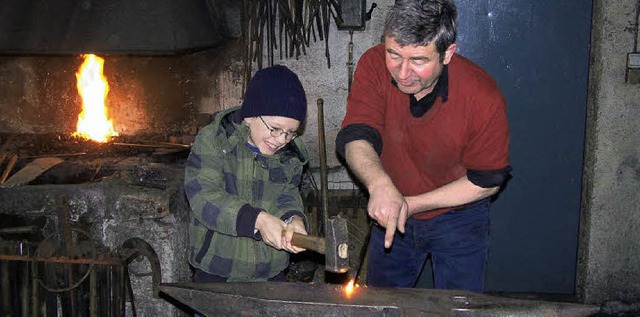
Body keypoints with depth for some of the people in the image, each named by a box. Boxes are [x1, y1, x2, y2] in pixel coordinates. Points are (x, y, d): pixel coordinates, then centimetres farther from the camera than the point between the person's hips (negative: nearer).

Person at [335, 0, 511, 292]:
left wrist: (412, 203, -23)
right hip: (392, 212, 3)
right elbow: (355, 138, -27)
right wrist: (380, 185, -47)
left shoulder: (483, 97, -28)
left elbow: (487, 180, -17)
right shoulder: (374, 65, -22)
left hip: (458, 219, -3)